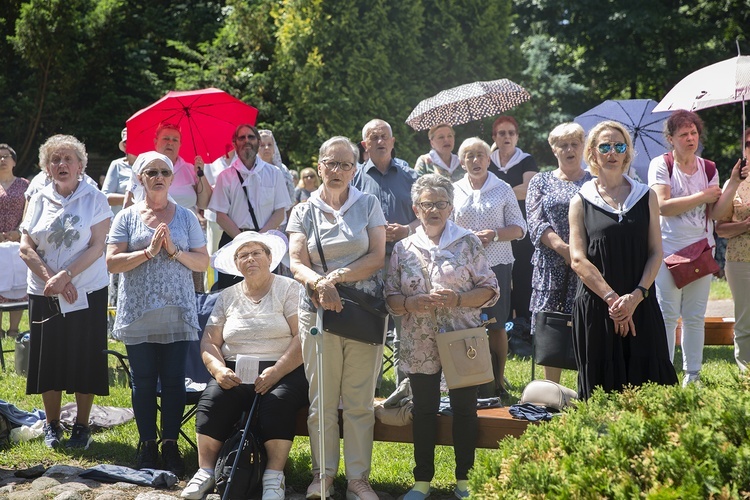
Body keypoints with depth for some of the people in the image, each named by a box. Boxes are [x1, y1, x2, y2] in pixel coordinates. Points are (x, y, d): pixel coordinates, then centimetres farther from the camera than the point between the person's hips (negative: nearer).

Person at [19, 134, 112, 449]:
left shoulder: (94, 198, -2)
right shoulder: (39, 200, 6)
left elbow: (97, 247, -9)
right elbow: (26, 247, 0)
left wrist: (66, 275, -20)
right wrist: (52, 279, -14)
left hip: (87, 293, -2)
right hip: (44, 293, 3)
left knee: (85, 360, 2)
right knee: (49, 358, 7)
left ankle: (82, 427, 14)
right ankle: (51, 425, 21)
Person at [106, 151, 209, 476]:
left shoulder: (186, 217, 8)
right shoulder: (127, 217, 5)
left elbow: (203, 262, 4)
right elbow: (112, 262, -4)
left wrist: (174, 251, -12)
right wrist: (149, 251, -15)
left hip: (177, 312, 0)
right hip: (138, 313, 0)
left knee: (173, 380, 0)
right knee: (144, 381, 4)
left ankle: (171, 446, 10)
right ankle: (147, 446, 14)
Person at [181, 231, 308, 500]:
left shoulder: (289, 289, 2)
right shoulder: (227, 297, 15)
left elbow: (303, 338, -9)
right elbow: (209, 341, 9)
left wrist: (275, 372, -22)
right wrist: (219, 370, -13)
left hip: (283, 370, -3)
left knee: (279, 401, -34)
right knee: (212, 398, -26)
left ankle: (274, 477, -29)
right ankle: (205, 471, -23)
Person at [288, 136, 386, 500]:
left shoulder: (368, 205, 7)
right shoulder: (304, 212, 8)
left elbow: (377, 257, -2)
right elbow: (297, 264, -1)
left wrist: (339, 276, -15)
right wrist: (320, 283, -22)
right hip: (318, 312, 1)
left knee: (360, 400, 1)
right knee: (322, 399, 2)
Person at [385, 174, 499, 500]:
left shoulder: (468, 243, 0)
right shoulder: (403, 249, 6)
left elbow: (490, 290, -1)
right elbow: (390, 297, 6)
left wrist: (458, 299, -17)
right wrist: (411, 304, -15)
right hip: (420, 346, 2)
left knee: (464, 409, 5)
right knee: (424, 410, 8)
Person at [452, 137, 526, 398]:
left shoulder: (503, 189, 6)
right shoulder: (454, 190, 10)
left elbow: (519, 228, 4)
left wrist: (494, 235, -13)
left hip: (497, 264, -1)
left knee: (497, 325, 0)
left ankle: (498, 382, 9)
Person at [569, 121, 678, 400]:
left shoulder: (646, 197, 11)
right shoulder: (581, 202, 6)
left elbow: (656, 253, 5)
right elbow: (578, 260, -2)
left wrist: (636, 296, -11)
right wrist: (612, 298, -14)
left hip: (641, 307, 2)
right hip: (595, 310, -1)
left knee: (647, 386, -1)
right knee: (601, 389, 0)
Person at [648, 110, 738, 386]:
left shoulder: (708, 169, 8)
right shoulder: (661, 164, -4)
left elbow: (716, 212, 1)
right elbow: (663, 206, -17)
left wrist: (734, 183, -12)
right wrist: (702, 196, -11)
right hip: (668, 249, -4)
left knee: (695, 316, 8)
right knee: (667, 316, -3)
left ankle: (693, 374, 16)